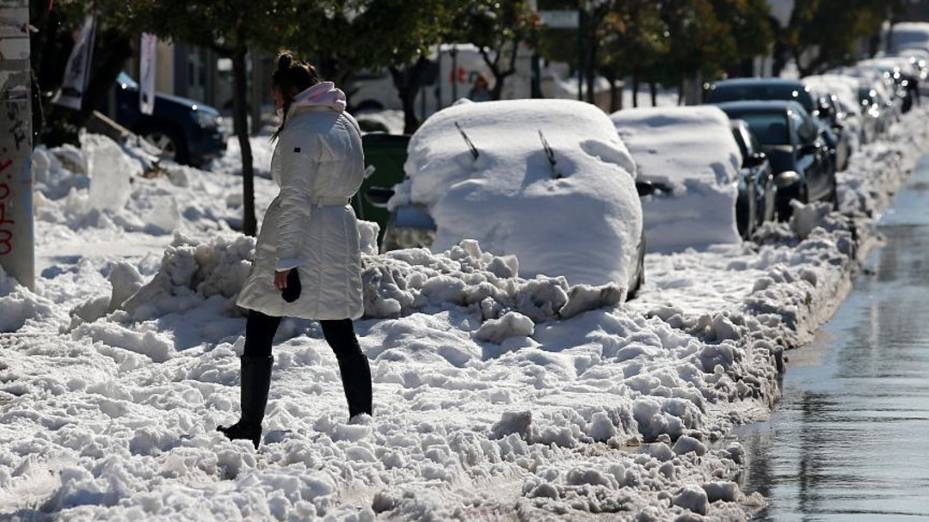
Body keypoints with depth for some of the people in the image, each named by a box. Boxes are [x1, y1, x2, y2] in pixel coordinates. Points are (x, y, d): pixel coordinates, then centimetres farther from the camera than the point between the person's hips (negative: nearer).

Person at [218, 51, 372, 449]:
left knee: (259, 334, 3)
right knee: (342, 338, 10)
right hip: (340, 234, 8)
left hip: (300, 236, -8)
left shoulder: (301, 131, -16)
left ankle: (249, 428, 7)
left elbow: (296, 199, -20)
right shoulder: (346, 124, 10)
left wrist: (284, 259, -20)